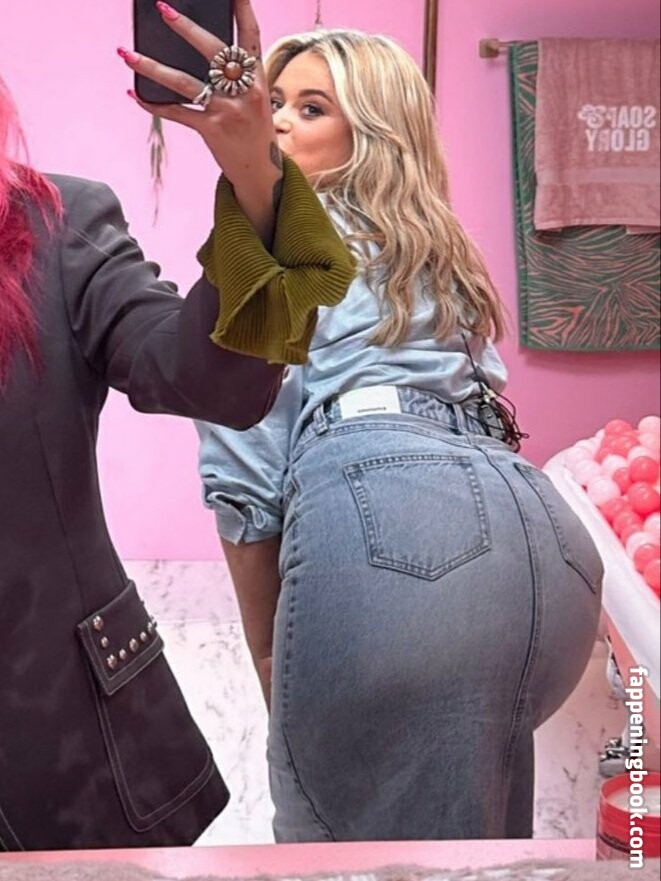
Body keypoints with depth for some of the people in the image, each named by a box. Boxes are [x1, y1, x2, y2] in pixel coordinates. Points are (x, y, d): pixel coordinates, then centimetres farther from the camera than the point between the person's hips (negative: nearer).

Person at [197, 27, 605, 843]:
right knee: (476, 816, 26)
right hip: (540, 529, 8)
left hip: (379, 519, -8)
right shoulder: (436, 246, 32)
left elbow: (244, 458, 3)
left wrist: (267, 648, 13)